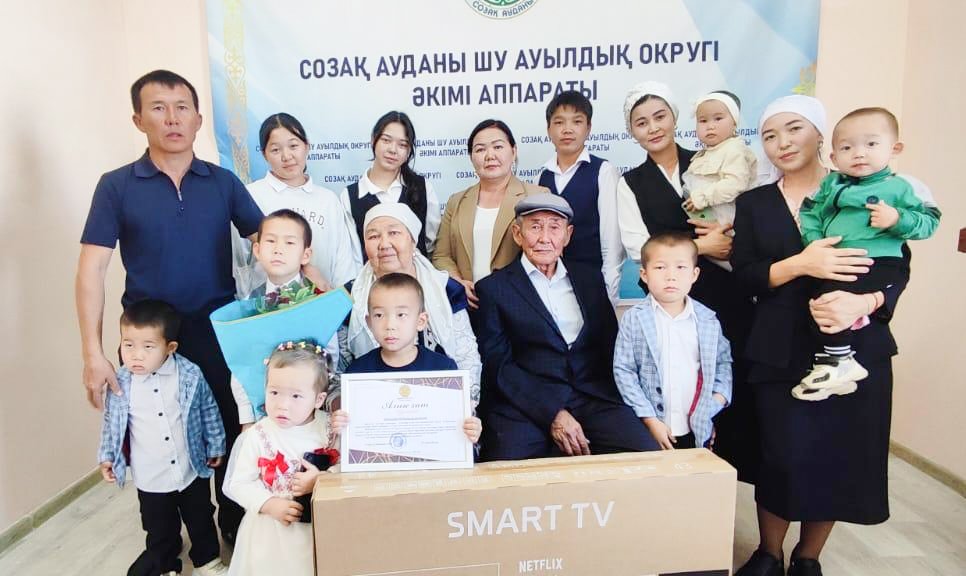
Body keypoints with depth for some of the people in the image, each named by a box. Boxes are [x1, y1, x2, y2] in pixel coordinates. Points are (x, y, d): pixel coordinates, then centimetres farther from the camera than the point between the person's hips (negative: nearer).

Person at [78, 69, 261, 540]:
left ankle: (235, 529, 34)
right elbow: (91, 271, -5)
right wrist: (93, 353, -13)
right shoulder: (117, 186, -2)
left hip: (220, 331, 1)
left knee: (231, 433, 11)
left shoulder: (224, 182, 2)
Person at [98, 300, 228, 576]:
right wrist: (107, 456, 7)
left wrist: (216, 447, 4)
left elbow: (209, 411, -3)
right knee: (160, 531, 19)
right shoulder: (120, 384, -12)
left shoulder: (190, 376, -16)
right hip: (151, 480, 1)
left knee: (201, 521, 20)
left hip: (192, 471, 0)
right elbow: (111, 422, 5)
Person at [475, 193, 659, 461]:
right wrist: (552, 413, -13)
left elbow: (611, 346, 17)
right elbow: (497, 364, -2)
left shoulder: (590, 278, 19)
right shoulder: (493, 288, 6)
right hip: (526, 407, -3)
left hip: (594, 400, 4)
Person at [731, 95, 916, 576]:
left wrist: (862, 303, -20)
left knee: (842, 457, 3)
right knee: (783, 457, -3)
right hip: (781, 352, 0)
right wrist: (799, 265, -18)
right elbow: (744, 276, -1)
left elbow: (898, 268, -1)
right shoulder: (752, 203, 9)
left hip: (856, 348, 0)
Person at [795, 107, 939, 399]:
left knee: (832, 293, -27)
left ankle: (836, 362, -16)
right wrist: (815, 242, -5)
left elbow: (929, 220, 0)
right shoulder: (831, 184, 14)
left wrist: (897, 219, -18)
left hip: (877, 262, -7)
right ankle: (842, 362, 3)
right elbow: (810, 214, 11)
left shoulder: (898, 187, 1)